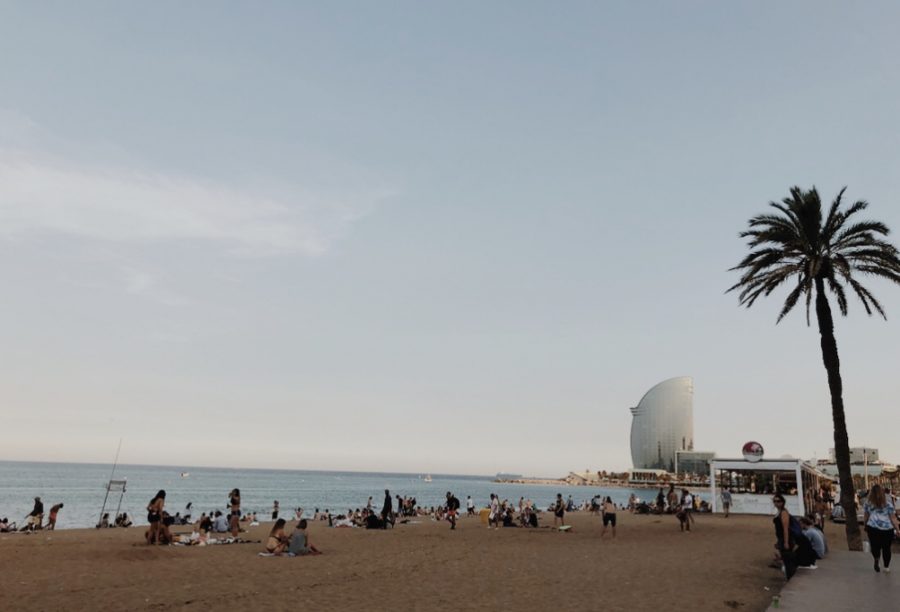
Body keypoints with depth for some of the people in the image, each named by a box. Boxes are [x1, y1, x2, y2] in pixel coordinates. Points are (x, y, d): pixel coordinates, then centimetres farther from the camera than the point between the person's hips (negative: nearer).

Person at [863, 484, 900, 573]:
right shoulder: (887, 502, 4)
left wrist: (866, 526, 28)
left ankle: (876, 559, -9)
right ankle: (887, 567, 24)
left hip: (873, 528, -1)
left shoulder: (868, 502, 8)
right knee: (886, 548, 16)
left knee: (875, 545, 15)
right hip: (887, 528, 1)